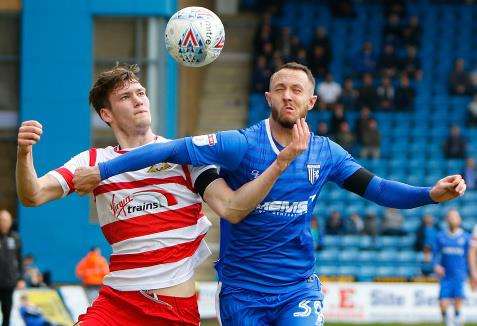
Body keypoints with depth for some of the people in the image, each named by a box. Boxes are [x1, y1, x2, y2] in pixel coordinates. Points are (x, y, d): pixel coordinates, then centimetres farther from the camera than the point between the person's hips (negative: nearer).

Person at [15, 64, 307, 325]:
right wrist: (24, 153, -19)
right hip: (116, 303, 0)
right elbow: (33, 196, 0)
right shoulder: (94, 161, 9)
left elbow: (231, 208, -5)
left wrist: (280, 163, -17)